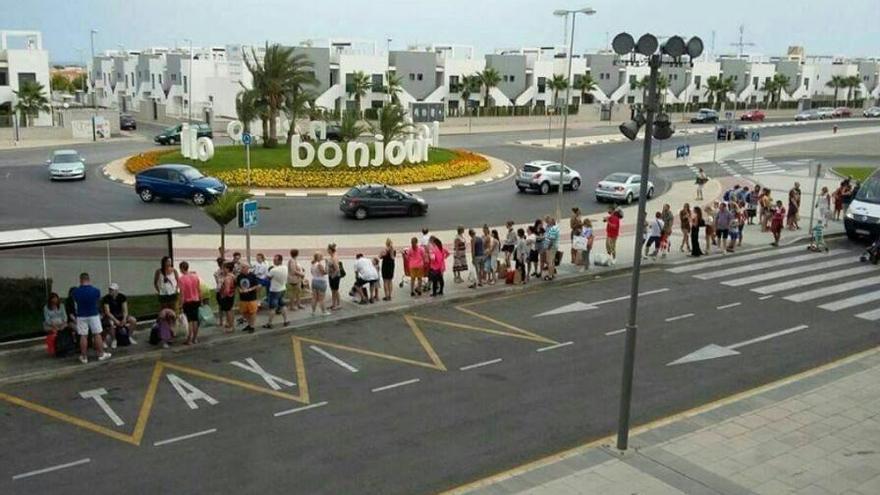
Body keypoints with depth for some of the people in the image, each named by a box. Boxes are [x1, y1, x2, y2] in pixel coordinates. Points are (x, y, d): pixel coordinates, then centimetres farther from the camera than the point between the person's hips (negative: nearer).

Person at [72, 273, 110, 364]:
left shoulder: (76, 291, -10)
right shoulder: (96, 290, -10)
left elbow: (76, 300, 6)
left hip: (81, 316, 1)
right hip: (94, 315, 0)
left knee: (83, 336, 4)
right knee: (97, 335, 8)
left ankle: (84, 357, 9)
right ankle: (101, 354, 14)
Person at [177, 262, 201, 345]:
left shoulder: (182, 278, -14)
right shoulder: (195, 276, 1)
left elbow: (182, 292, -16)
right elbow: (199, 290, 4)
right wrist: (201, 300, 13)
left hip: (188, 302, -4)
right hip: (196, 301, 4)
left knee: (189, 321, 0)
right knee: (195, 320, 11)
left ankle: (189, 340, 3)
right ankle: (195, 339, 17)